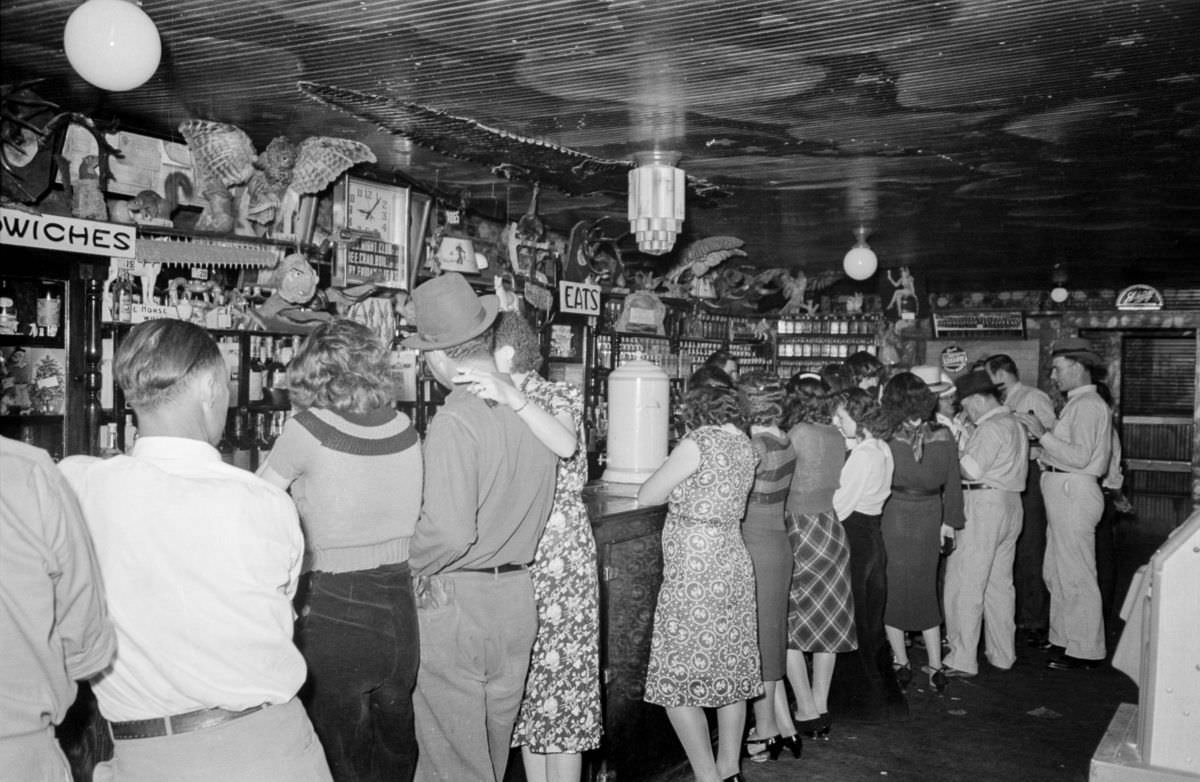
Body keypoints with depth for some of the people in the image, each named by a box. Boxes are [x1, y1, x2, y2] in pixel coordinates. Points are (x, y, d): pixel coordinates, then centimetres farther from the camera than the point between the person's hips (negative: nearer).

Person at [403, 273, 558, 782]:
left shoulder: (454, 421, -20)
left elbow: (449, 533, -26)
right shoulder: (533, 407, -1)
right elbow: (540, 511, 6)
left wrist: (413, 563, -8)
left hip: (455, 601, -6)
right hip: (518, 595, 7)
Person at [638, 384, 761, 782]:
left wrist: (674, 485, 12)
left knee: (677, 686, 0)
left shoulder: (698, 443, -13)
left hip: (694, 577, -8)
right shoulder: (743, 445, 8)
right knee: (731, 676, 15)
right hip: (733, 569, 9)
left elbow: (646, 496, -6)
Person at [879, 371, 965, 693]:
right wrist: (949, 521, 11)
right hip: (929, 521, 3)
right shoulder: (944, 437, -7)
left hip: (892, 519, -3)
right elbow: (953, 483, 2)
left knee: (892, 590, 13)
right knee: (925, 590, 17)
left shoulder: (888, 440, -18)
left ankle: (901, 662, 20)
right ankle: (935, 666, 19)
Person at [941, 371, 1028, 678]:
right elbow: (997, 467, 14)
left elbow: (971, 470, -21)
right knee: (1000, 583, 15)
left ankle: (963, 661, -3)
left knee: (964, 586, -5)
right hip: (1010, 503, 10)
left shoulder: (991, 427, -15)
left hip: (983, 505, -10)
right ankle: (1003, 655, 23)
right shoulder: (1015, 424, 16)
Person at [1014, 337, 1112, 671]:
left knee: (1076, 575, -3)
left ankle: (1086, 650, 6)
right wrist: (1042, 436, 7)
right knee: (1056, 572, 17)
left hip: (1074, 493, -10)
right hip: (1063, 493, 10)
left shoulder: (1087, 405, -14)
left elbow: (1079, 457, -22)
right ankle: (1062, 637, 27)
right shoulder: (1078, 404, 18)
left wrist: (1042, 434, -19)